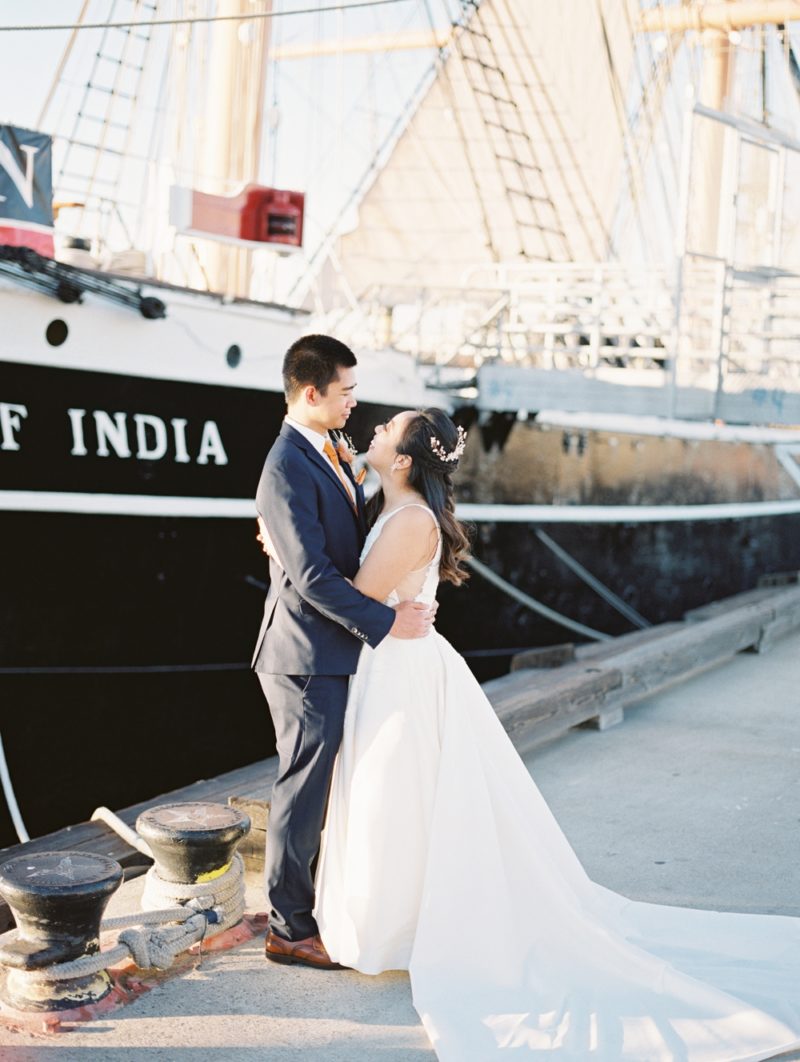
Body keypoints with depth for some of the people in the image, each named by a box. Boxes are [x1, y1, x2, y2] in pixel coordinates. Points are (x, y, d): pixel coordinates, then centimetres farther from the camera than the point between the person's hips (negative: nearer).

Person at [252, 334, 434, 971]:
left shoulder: (326, 454, 12)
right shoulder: (288, 470, -19)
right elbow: (310, 576, -24)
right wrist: (386, 622, -20)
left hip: (333, 654, 9)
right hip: (309, 659, -9)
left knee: (316, 788, 18)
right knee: (304, 791, 1)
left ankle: (308, 905, 31)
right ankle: (290, 929, 14)